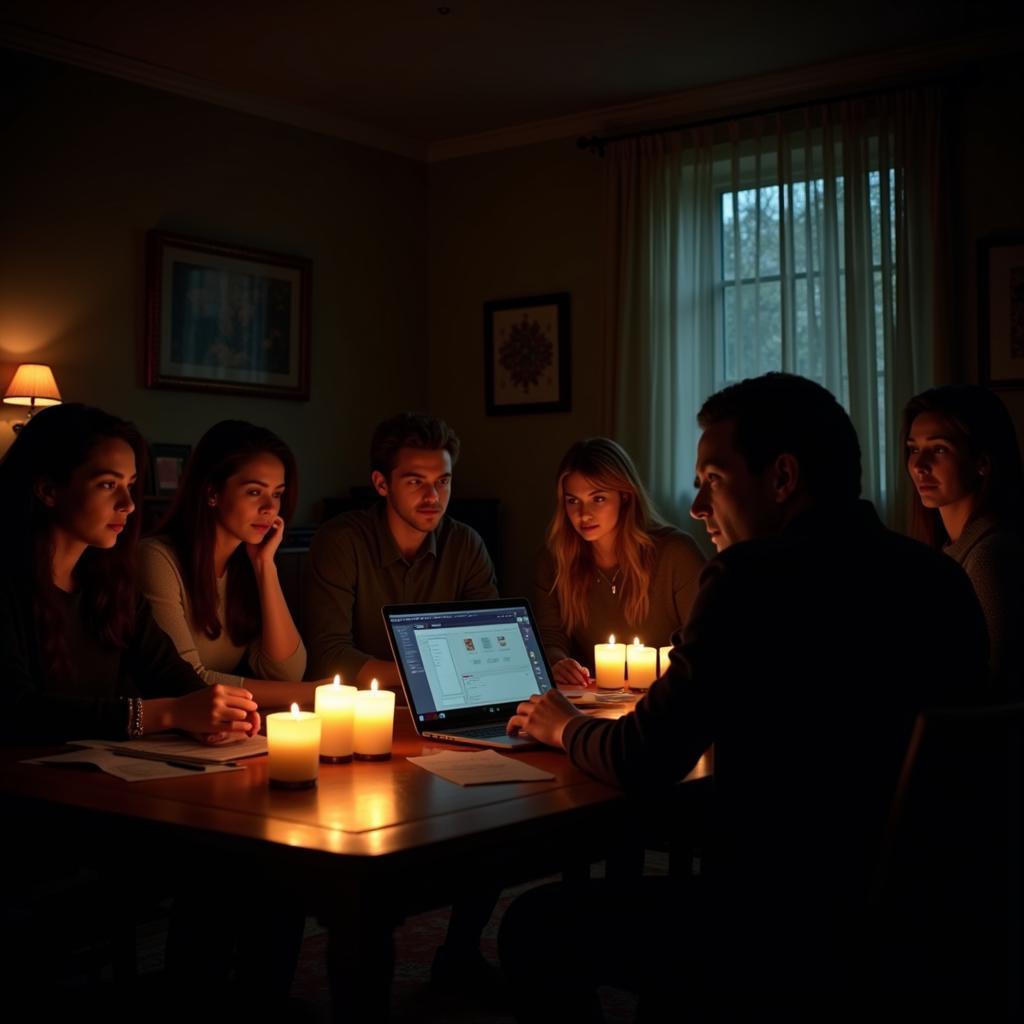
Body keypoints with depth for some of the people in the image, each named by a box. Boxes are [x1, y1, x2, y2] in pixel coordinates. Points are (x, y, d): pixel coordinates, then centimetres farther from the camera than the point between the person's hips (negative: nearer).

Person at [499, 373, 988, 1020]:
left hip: (795, 947, -8)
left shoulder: (759, 578, -19)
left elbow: (645, 765, -12)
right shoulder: (942, 579, 2)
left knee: (534, 927, 11)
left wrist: (565, 728, 9)